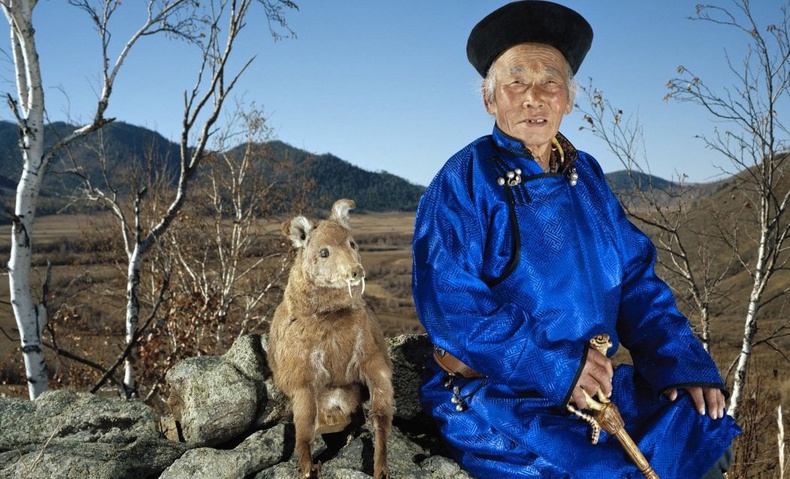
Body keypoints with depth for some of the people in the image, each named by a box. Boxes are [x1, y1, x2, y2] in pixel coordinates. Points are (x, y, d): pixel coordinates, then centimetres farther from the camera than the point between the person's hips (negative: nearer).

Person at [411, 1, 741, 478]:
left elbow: (635, 279, 7)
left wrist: (679, 358, -8)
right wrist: (556, 367, -25)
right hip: (491, 392, -6)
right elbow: (449, 303, -20)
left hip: (591, 381, 6)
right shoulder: (465, 180, -11)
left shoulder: (586, 176, 9)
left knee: (703, 428, -4)